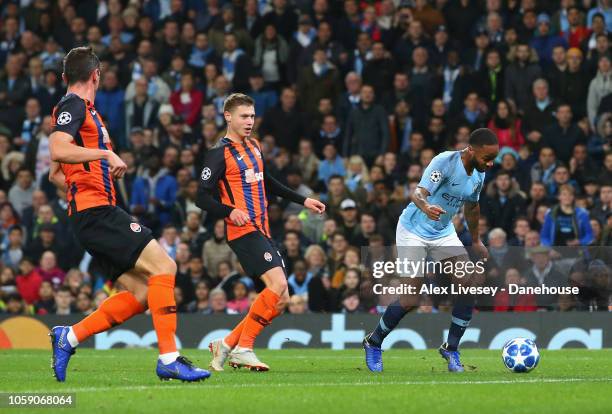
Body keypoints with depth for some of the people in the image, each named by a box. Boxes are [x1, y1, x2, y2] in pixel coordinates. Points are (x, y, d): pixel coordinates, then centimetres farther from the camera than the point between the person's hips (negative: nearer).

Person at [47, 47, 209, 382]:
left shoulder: (80, 109, 24)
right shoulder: (73, 106, -5)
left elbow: (55, 174, 32)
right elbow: (58, 150, -24)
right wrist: (106, 153, -22)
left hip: (93, 216, 10)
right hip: (97, 212, -10)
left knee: (141, 293, 3)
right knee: (163, 267, -16)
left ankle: (69, 338, 4)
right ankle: (168, 358, -18)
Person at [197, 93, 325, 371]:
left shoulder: (254, 147, 18)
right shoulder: (220, 153, -7)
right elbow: (202, 197, -12)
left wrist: (302, 200, 33)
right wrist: (230, 211, -29)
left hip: (262, 232, 9)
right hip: (244, 232, -9)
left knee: (281, 299, 4)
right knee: (278, 284, -24)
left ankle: (228, 344, 10)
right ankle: (243, 348, -16)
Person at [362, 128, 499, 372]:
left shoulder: (479, 174, -2)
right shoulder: (445, 162, -25)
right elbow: (418, 192, -39)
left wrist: (476, 240, 28)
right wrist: (425, 207, -61)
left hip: (444, 233, 7)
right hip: (414, 232, -7)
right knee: (411, 300, -11)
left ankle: (451, 348, 3)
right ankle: (374, 343, 14)